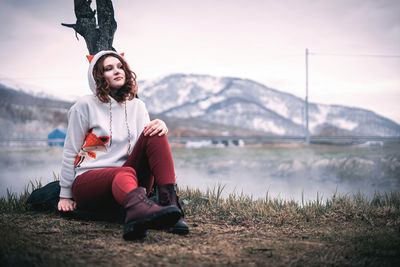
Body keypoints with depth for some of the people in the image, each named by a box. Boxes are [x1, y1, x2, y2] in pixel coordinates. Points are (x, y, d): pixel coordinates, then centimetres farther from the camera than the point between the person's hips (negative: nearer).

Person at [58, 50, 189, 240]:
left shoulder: (136, 105, 16)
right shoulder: (86, 105, 2)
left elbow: (146, 141, 3)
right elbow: (70, 152, 5)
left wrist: (160, 127, -20)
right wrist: (65, 195, 5)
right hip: (88, 180, -4)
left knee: (154, 134, -22)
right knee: (125, 173, -39)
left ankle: (169, 202, -42)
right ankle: (139, 211, -77)